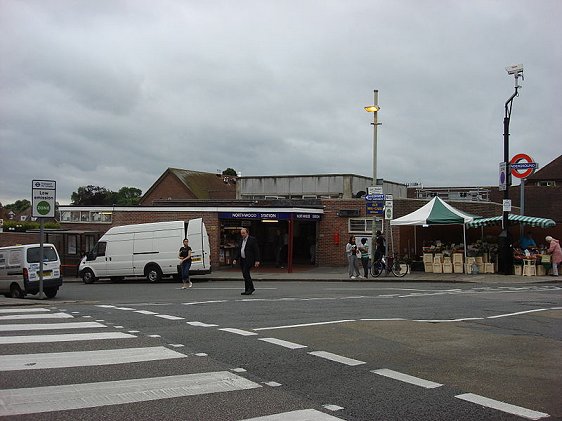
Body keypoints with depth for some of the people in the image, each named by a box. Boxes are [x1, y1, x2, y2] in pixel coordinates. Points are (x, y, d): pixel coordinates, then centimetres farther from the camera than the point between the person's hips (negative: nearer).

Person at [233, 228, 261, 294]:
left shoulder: (252, 239, -6)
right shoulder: (241, 240, 15)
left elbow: (256, 251, -9)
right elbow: (238, 250, 17)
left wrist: (257, 261, -15)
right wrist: (235, 259, 5)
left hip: (249, 260, -7)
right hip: (242, 260, 7)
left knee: (245, 273, -16)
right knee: (245, 274, 7)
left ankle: (251, 288, -6)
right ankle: (247, 290, 10)